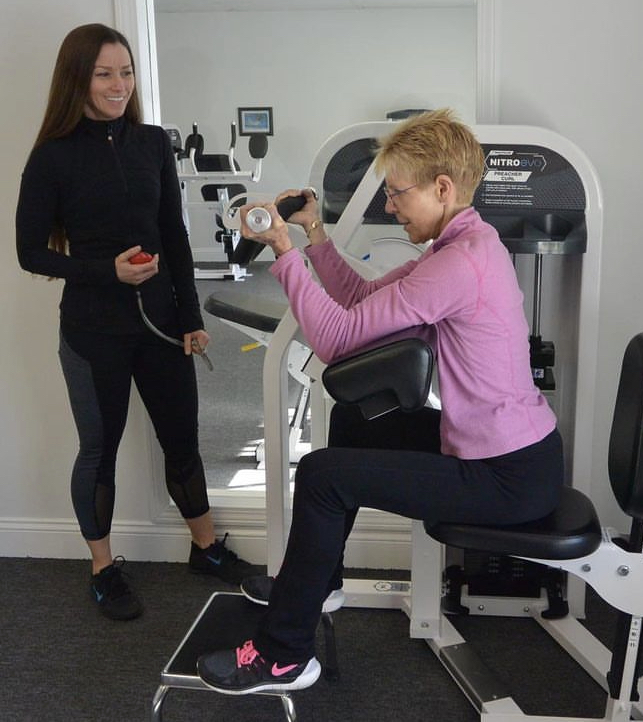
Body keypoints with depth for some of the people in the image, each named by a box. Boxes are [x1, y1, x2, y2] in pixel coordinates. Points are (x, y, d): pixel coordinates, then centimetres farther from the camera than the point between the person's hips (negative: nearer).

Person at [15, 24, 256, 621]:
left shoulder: (152, 143, 3)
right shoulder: (54, 156, -7)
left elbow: (174, 236, 7)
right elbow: (31, 252, -5)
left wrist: (191, 316, 4)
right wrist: (108, 271, -19)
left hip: (160, 319, 4)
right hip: (93, 330, -3)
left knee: (182, 438, 13)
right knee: (100, 448, 10)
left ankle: (205, 546, 34)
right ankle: (103, 569, 29)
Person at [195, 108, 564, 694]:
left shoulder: (460, 263, -25)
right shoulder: (463, 244, 7)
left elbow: (337, 337, -23)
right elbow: (364, 298, 9)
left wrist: (286, 253, -15)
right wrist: (315, 234, 1)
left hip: (510, 477, -10)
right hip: (509, 444, 11)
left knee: (322, 475, -13)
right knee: (350, 421, 21)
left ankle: (283, 657, 5)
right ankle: (317, 580, 37)